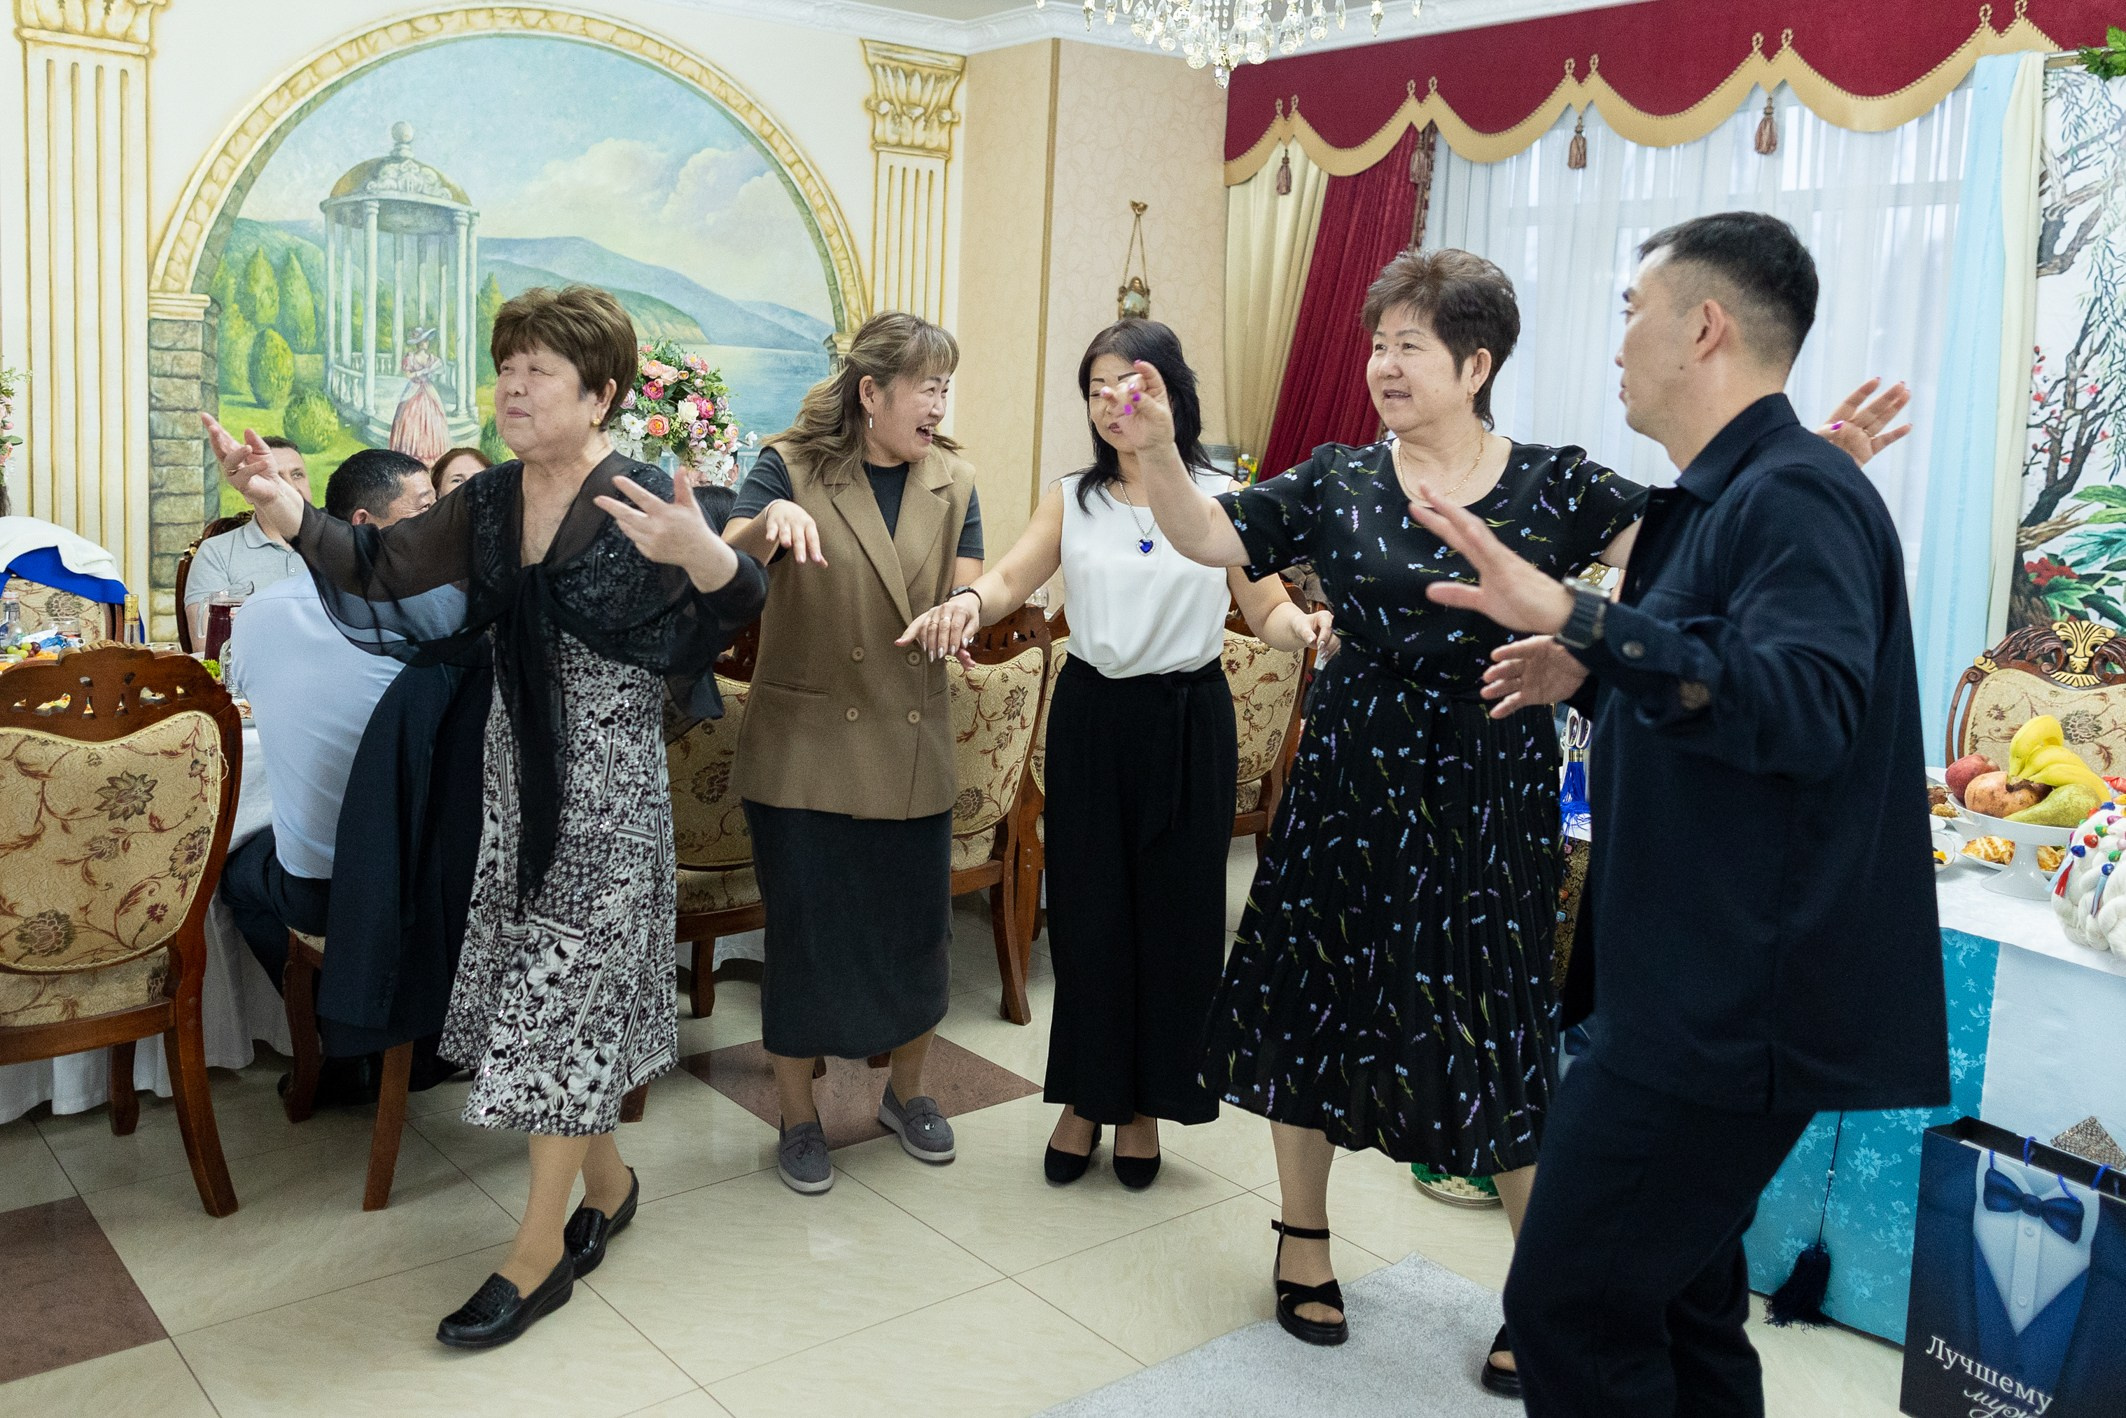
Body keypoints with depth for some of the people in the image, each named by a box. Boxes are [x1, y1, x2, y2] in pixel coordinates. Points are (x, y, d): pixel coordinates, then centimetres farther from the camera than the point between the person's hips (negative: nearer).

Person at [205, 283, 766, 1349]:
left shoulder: (642, 501, -14)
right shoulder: (491, 503, 7)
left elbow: (738, 605, -25)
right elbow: (379, 569, 8)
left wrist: (701, 552, -48)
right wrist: (281, 509, -8)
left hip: (608, 781, -7)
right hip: (520, 772, 7)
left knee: (564, 992, -1)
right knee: (544, 986, 14)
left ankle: (538, 1252, 12)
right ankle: (606, 1181, 35)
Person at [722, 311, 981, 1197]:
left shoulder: (953, 484, 6)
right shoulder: (791, 467, -4)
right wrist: (771, 517, -38)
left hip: (913, 750, 3)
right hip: (804, 748, -3)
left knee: (917, 926, 10)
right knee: (804, 930, 4)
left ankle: (906, 1090, 35)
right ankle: (798, 1113, 25)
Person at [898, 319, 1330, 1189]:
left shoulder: (1220, 499, 0)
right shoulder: (1072, 499, 6)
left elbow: (1266, 607, -2)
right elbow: (1011, 579, -5)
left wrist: (1308, 627, -25)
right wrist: (967, 602, -28)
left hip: (1187, 722, -1)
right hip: (1092, 717, 2)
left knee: (1173, 913, 6)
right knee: (1086, 910, 6)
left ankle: (1146, 1104, 25)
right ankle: (1086, 1097, 24)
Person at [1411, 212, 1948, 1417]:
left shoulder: (1797, 495, -18)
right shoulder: (1725, 494, 14)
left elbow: (1806, 708, -35)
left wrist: (1578, 619, -41)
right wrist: (1591, 674, 19)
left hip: (1736, 999, -11)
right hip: (1704, 987, 11)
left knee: (1570, 1305, -5)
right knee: (1679, 1297, 20)